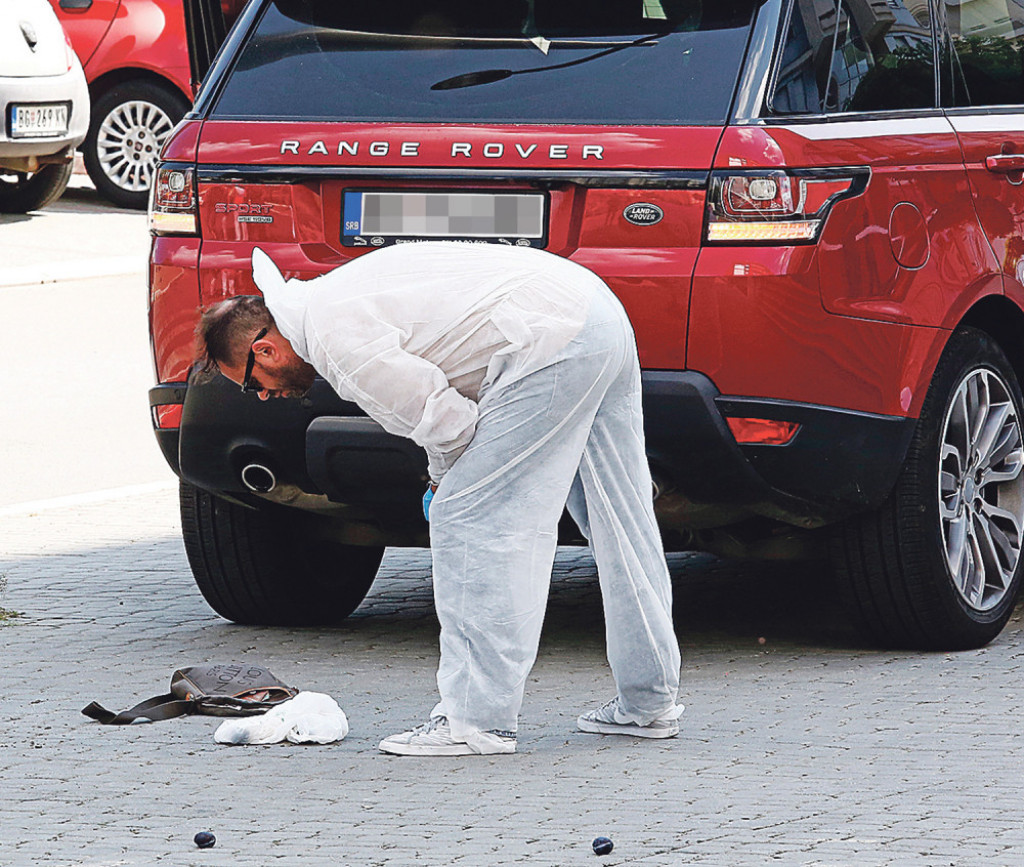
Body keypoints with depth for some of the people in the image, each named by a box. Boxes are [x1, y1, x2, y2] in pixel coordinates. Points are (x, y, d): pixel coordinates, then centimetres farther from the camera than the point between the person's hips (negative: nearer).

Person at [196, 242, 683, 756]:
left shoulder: (336, 341, -11)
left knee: (467, 520, -5)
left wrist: (447, 477, 11)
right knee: (618, 522, 15)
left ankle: (478, 721, -4)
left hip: (552, 345, -10)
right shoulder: (333, 295, 20)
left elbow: (445, 421, -11)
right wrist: (450, 480, 21)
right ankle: (647, 705, 24)